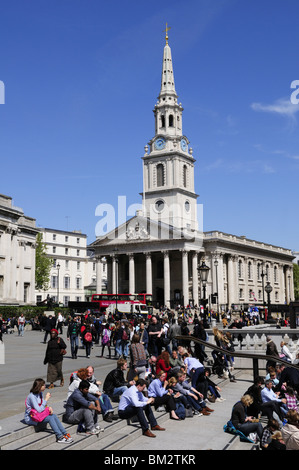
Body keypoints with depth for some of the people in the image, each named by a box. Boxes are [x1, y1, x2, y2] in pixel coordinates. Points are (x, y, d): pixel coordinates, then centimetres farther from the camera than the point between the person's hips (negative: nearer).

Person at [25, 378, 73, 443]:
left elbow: (43, 406, 13)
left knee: (54, 416, -17)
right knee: (50, 418, -26)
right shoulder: (32, 396, -22)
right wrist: (46, 399, -23)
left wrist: (49, 408, -9)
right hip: (30, 418, -8)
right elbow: (39, 410, -27)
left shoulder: (40, 393, 6)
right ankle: (60, 437, -26)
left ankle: (65, 434, -21)